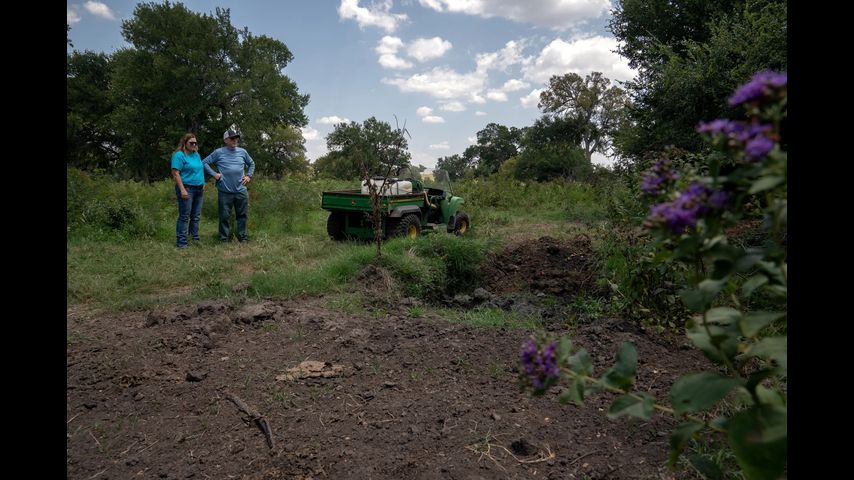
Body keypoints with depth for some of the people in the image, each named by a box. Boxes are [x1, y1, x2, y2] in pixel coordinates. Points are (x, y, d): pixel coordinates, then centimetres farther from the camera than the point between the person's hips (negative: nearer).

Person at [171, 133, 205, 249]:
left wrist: (203, 185, 18)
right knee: (184, 217, -5)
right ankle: (181, 242, 0)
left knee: (196, 216, 11)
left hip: (199, 189, 7)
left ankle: (195, 239, 20)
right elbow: (175, 173, -15)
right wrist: (182, 190, -21)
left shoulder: (196, 154, 14)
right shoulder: (179, 155, -9)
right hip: (187, 189, -7)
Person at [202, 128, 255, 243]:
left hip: (241, 190, 3)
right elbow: (204, 162, 3)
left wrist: (249, 176, 10)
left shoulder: (242, 152, 9)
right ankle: (224, 238, 15)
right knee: (224, 216, 4)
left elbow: (251, 164, 23)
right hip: (225, 191, -3)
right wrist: (214, 174, -5)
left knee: (243, 215, 8)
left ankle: (242, 237, 20)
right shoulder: (219, 152, 0)